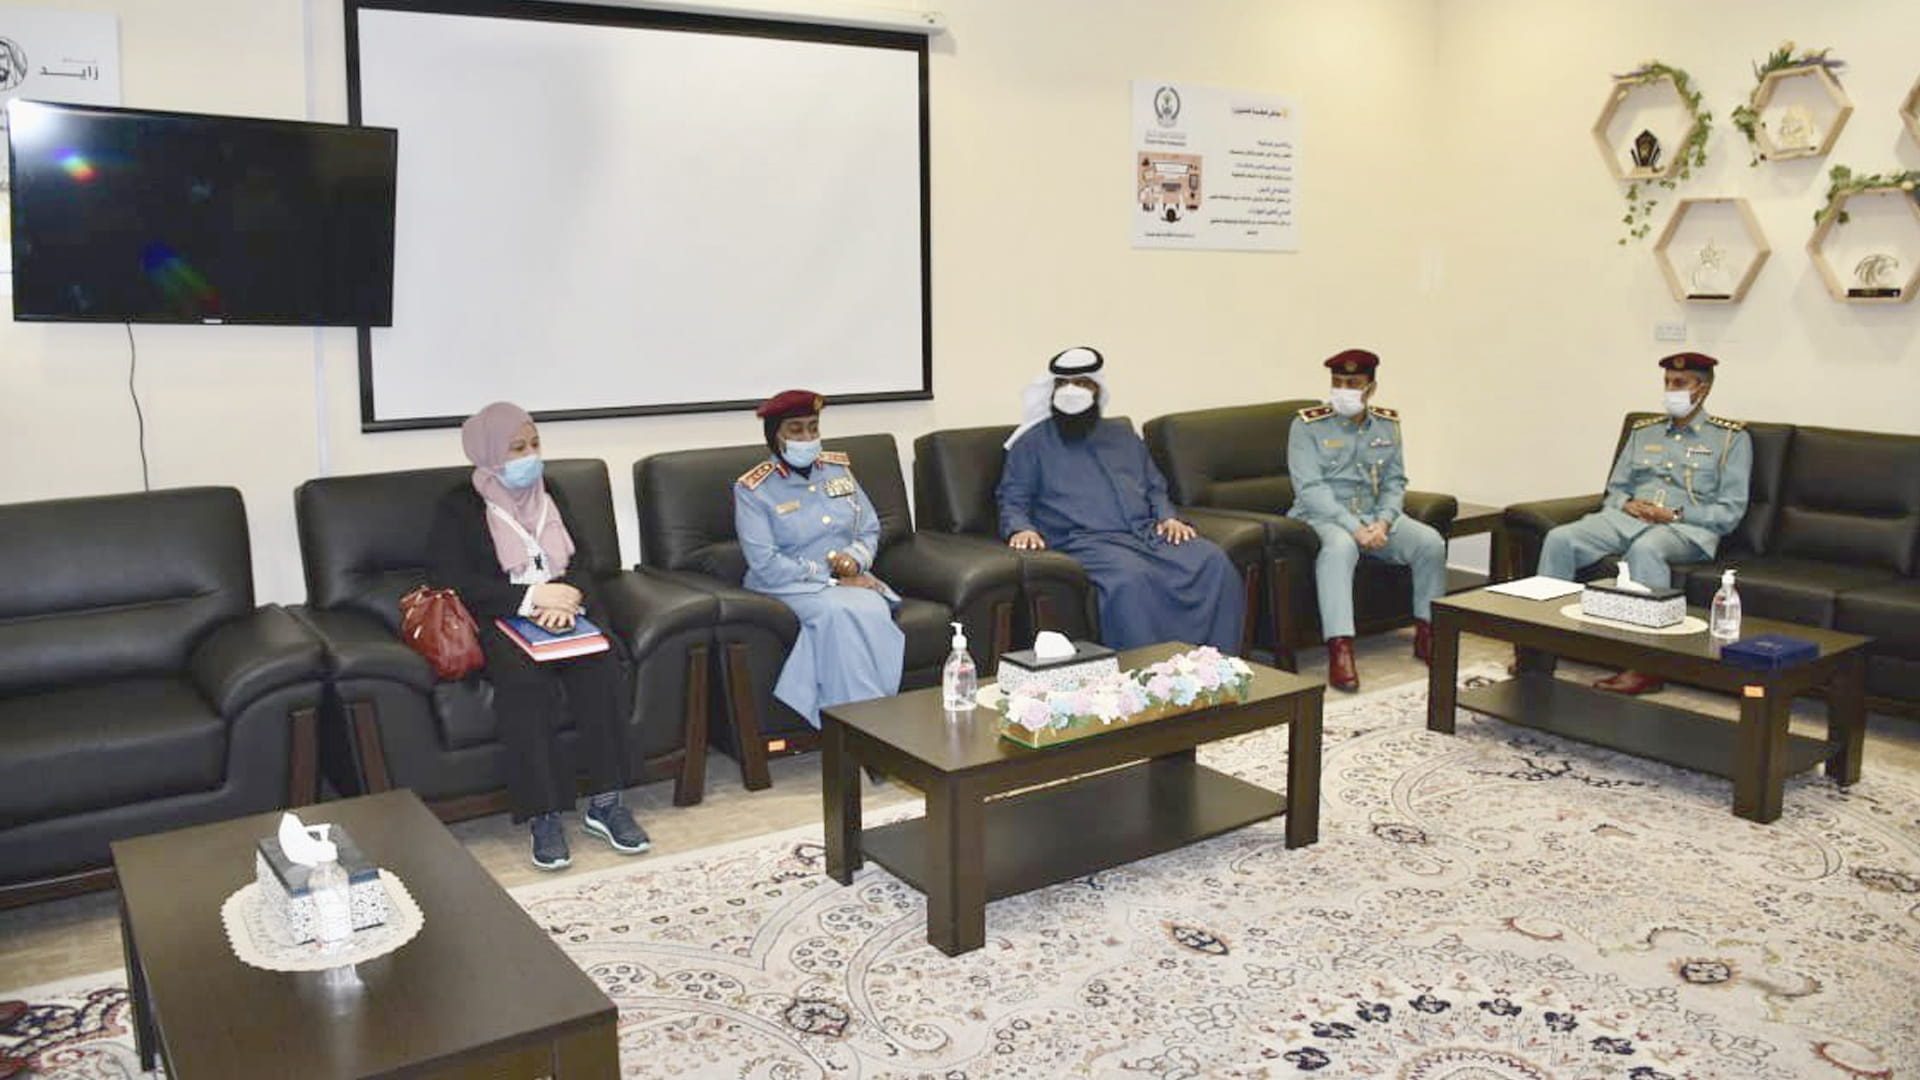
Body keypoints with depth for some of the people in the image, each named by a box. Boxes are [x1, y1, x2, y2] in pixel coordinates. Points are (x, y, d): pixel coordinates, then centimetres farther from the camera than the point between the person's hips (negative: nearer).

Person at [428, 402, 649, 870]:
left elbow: (583, 557, 12)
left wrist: (568, 595, -12)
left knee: (599, 662, -29)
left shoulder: (550, 495, 20)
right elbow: (452, 582, -7)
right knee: (523, 678, -36)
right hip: (499, 620, -3)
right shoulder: (458, 507, 5)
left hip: (564, 607, 3)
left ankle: (606, 803, -25)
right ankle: (543, 816, -30)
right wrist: (531, 597, -16)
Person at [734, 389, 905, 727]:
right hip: (788, 587, -4)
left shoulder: (837, 468, 13)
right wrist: (833, 582, -16)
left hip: (848, 579, 4)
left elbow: (870, 530, 16)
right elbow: (766, 565, -13)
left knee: (873, 611, -31)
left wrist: (856, 559, -8)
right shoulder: (752, 490, -3)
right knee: (839, 613, -35)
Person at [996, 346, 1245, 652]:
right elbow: (1012, 501, 8)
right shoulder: (1033, 443, 14)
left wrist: (1167, 517, 7)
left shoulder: (1122, 434, 28)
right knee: (1131, 579, -38)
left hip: (1149, 533, 5)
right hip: (1088, 541, -5)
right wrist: (1021, 528, -14)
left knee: (1214, 562, -22)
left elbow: (1155, 487, 28)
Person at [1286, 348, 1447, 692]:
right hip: (1322, 517, -5)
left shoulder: (1388, 424, 9)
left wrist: (1383, 521, -11)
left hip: (1375, 516, 5)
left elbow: (1395, 482, 9)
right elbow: (1310, 489, -14)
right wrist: (1354, 527, -22)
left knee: (1431, 542, -18)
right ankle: (1340, 651, -43)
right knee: (1340, 546, -38)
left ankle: (1427, 635, -1)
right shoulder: (1308, 425, -7)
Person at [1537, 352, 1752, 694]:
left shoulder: (1731, 438, 10)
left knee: (1645, 548, -41)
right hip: (1628, 519, 5)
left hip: (1688, 528, -5)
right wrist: (1627, 504, -1)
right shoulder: (1643, 431, 24)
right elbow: (1615, 489, 23)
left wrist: (1675, 514, -13)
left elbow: (1730, 511, 1)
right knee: (1560, 538, -24)